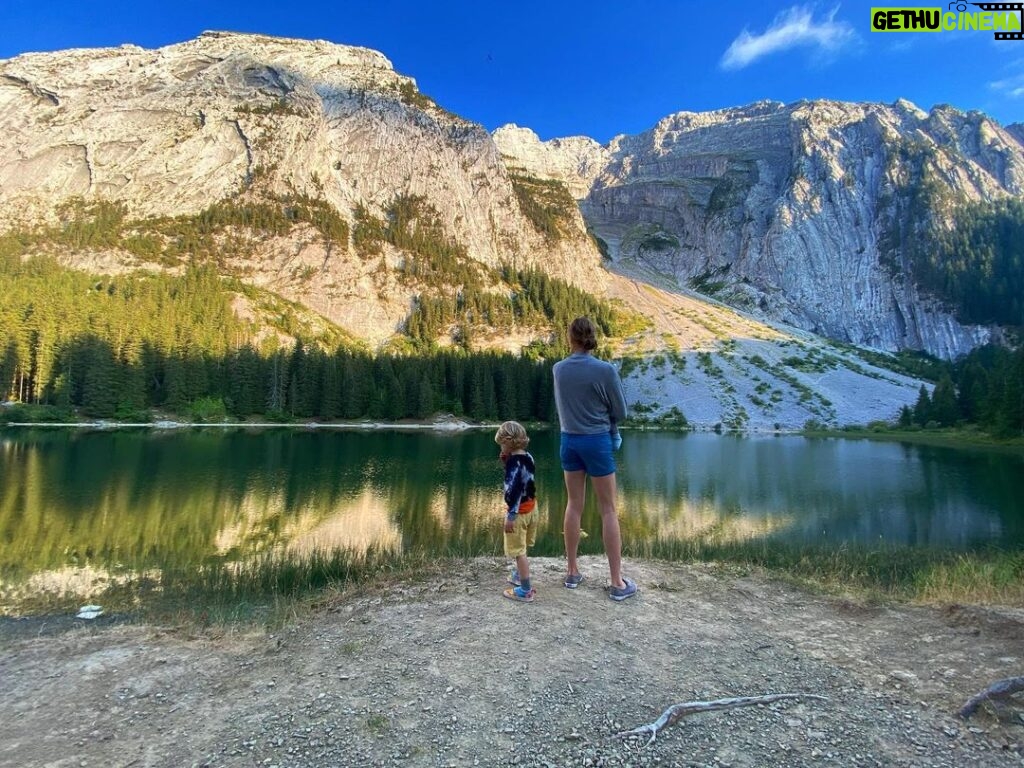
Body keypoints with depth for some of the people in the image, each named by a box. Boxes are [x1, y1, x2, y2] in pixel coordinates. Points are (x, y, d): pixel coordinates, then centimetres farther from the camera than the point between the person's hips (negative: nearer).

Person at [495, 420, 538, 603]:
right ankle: (519, 575, 43)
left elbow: (514, 490, -24)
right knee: (521, 548, 25)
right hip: (530, 507, 9)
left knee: (519, 551, 1)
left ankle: (526, 591, 7)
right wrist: (506, 462, 4)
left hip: (519, 511, -9)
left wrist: (511, 516, -21)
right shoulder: (528, 457, 3)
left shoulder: (514, 461, -22)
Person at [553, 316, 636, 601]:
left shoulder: (558, 369, -1)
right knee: (608, 510, 4)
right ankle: (617, 582, 10)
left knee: (574, 506, 13)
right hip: (598, 441, -4)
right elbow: (620, 412, -4)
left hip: (569, 441, 4)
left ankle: (573, 572, 22)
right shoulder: (606, 370, -14)